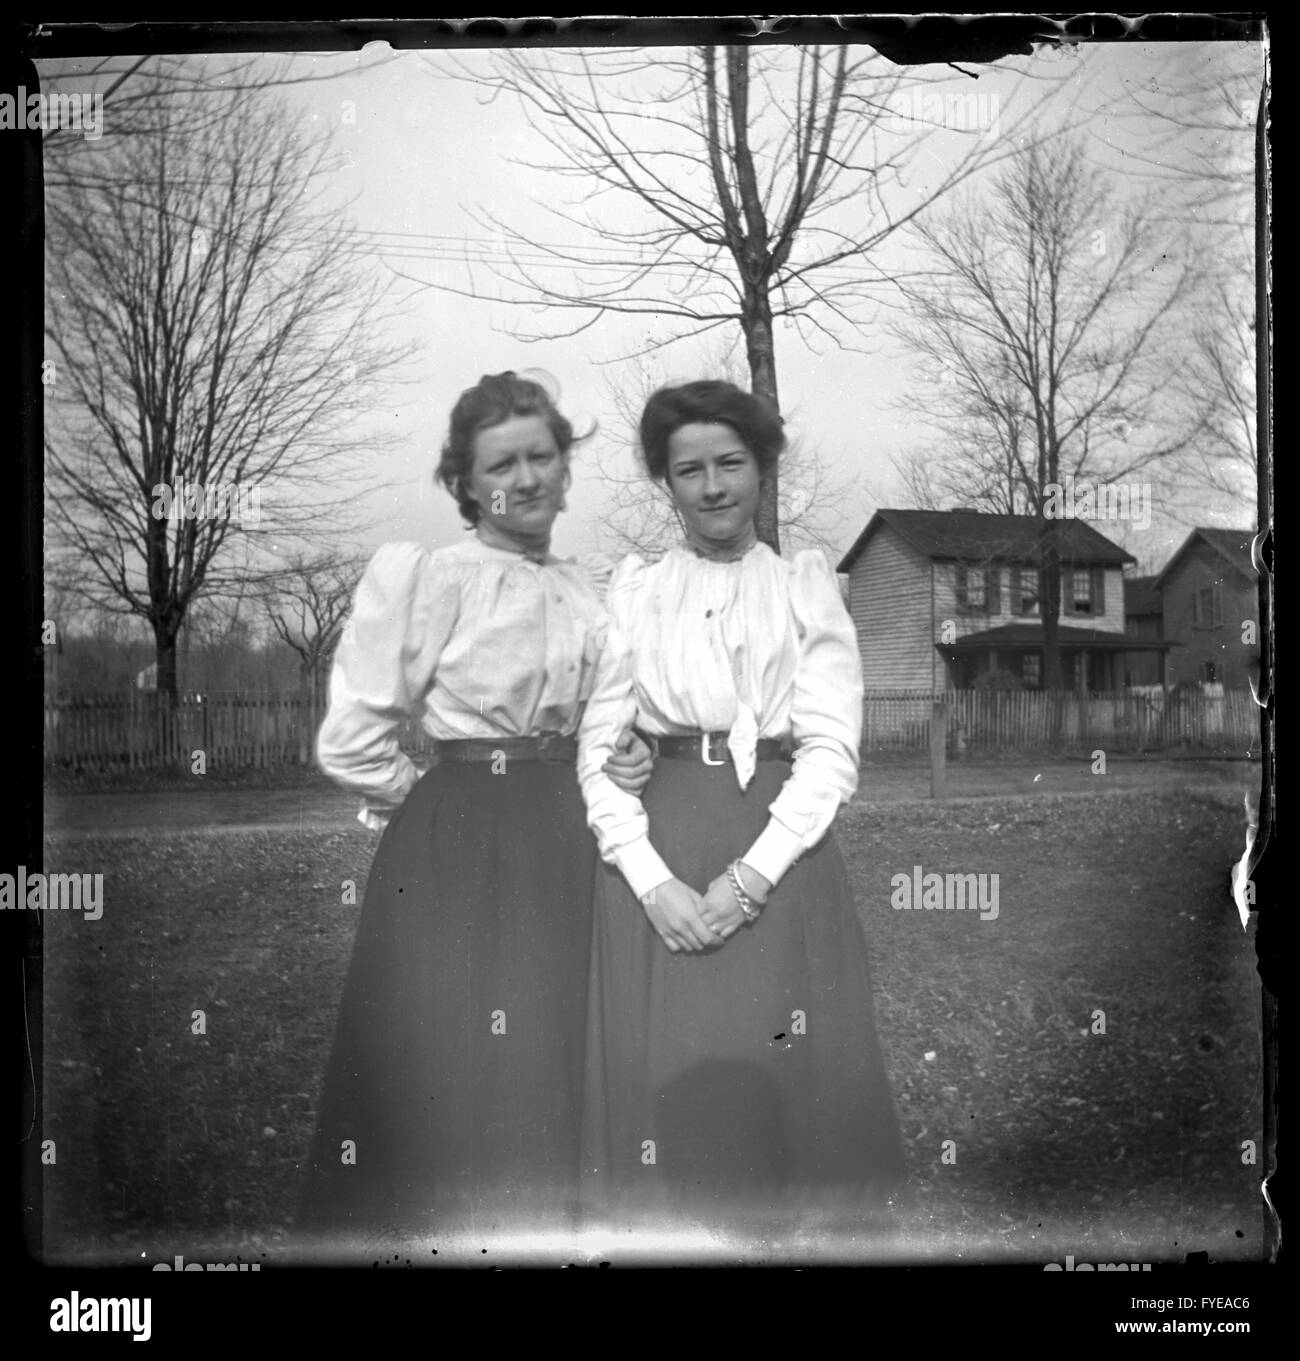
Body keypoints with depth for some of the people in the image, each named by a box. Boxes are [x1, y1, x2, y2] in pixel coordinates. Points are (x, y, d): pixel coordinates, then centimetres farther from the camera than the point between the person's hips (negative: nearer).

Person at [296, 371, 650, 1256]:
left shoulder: (587, 591, 10)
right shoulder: (426, 576, -8)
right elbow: (352, 745, -9)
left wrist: (622, 769, 2)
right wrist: (449, 798, -1)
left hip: (567, 849, 5)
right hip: (456, 852, -5)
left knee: (553, 1077, 9)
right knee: (450, 1079, -1)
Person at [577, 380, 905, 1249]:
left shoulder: (807, 587, 7)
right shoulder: (635, 592, 8)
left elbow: (832, 753, -1)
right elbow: (598, 753, 3)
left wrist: (749, 876, -11)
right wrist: (653, 881, -10)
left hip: (785, 864, 0)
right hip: (657, 865, 0)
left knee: (788, 1091, 2)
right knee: (664, 1086, 2)